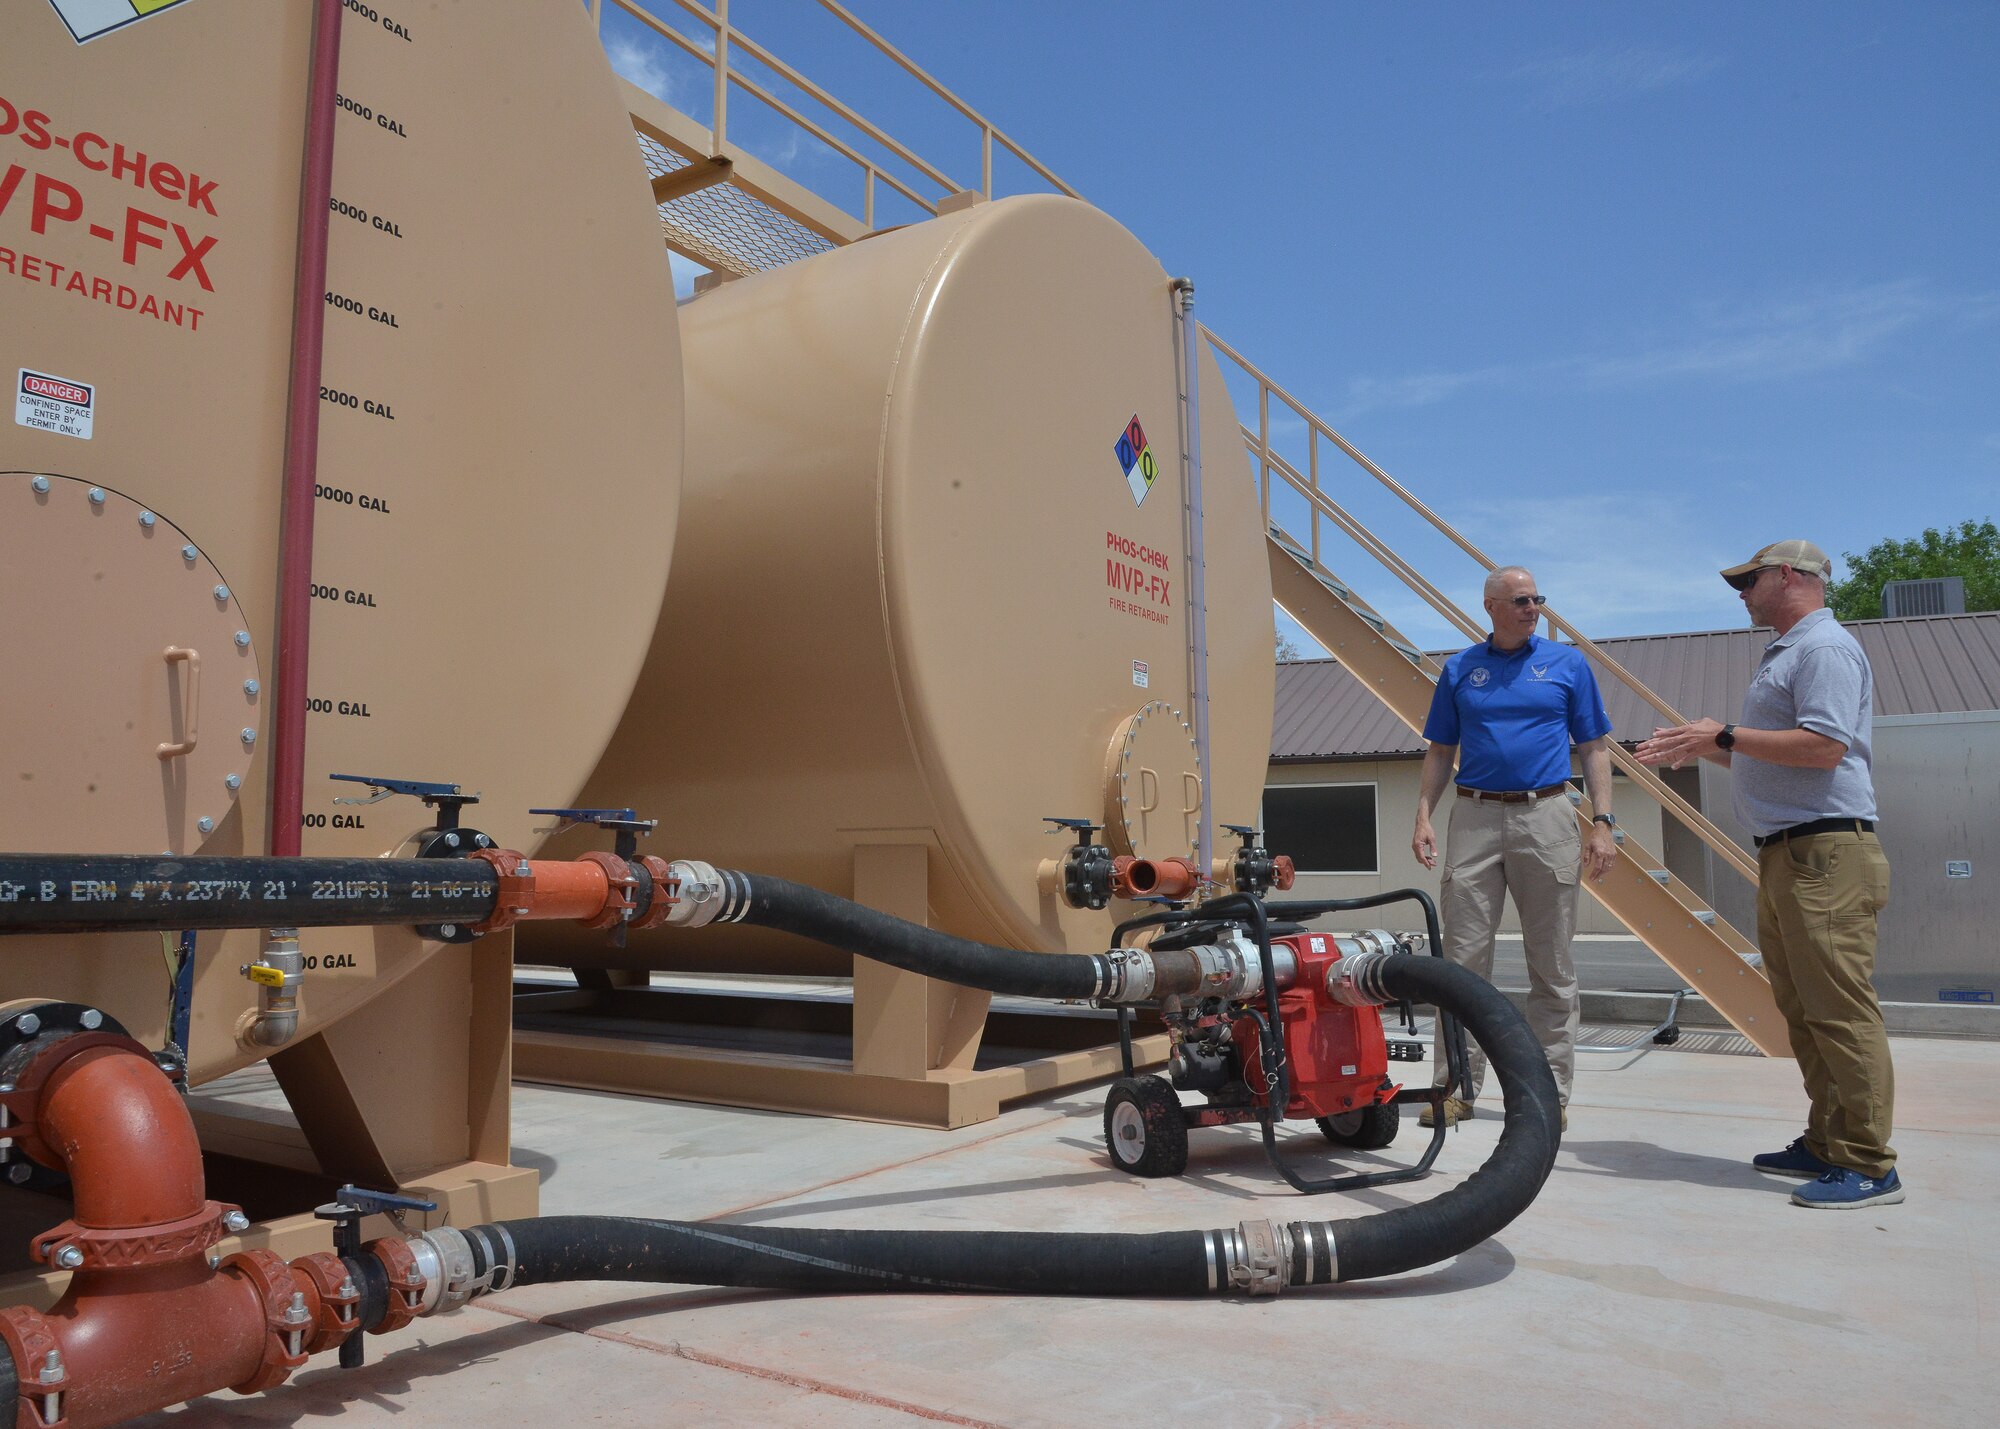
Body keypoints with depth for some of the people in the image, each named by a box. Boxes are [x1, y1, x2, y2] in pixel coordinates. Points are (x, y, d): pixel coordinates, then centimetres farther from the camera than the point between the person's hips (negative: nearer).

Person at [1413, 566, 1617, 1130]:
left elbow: (1594, 748, 8)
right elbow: (1440, 751, 13)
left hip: (1547, 818, 0)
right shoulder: (1459, 669, 11)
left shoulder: (1568, 662, 9)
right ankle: (1457, 1085, 7)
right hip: (1475, 819, 1)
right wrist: (1424, 816, 1)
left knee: (1552, 965, 3)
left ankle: (1550, 1090, 13)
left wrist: (1602, 822, -3)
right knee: (1463, 958, -1)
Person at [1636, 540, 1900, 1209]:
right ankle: (1827, 1144, 20)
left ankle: (1869, 1166, -4)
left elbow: (1824, 746, -21)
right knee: (1803, 1011, 12)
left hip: (1825, 855, -11)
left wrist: (1726, 735, -16)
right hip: (1785, 855, 11)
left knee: (1840, 1012, -9)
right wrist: (1703, 748, 20)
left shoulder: (1825, 647, -9)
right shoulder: (1785, 653, 23)